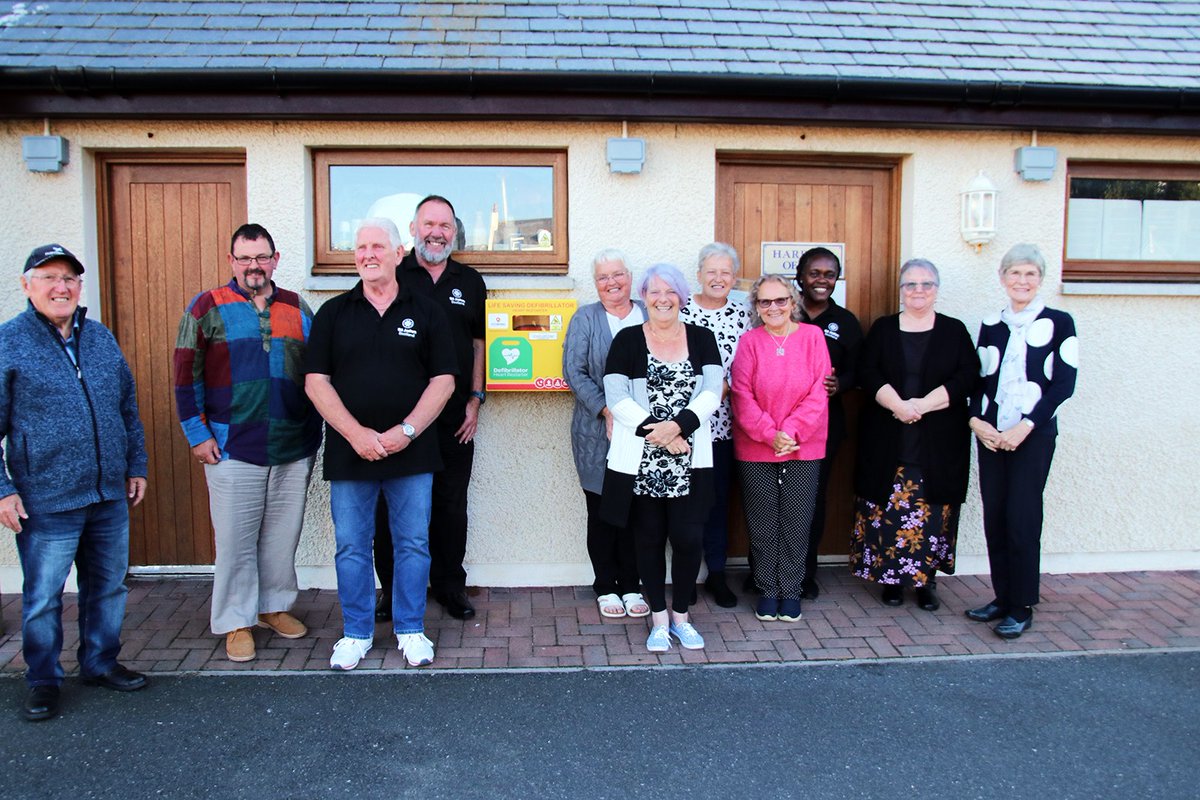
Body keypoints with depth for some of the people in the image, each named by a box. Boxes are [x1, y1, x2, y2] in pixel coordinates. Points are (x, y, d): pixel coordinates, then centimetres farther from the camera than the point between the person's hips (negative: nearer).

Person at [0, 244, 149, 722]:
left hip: (109, 495, 5)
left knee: (108, 586, 15)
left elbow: (128, 408, 17)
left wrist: (136, 466, 15)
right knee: (43, 597, 6)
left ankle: (101, 663, 32)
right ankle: (43, 682, 23)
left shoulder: (101, 338, 10)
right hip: (46, 502, -5)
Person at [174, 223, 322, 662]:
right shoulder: (208, 307, 1)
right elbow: (187, 375, 0)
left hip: (294, 450, 3)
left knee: (283, 536, 11)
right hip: (232, 450, -3)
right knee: (235, 540, 3)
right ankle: (236, 622, 16)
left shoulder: (297, 309, 10)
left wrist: (313, 434, 12)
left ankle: (275, 605, 28)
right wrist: (197, 434, -5)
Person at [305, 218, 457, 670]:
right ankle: (356, 634, 23)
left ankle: (411, 630, 23)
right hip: (349, 452, 1)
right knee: (351, 548, 8)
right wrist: (357, 434, -12)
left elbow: (443, 380, 0)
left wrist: (406, 431, -12)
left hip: (412, 453, 0)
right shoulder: (333, 313, 6)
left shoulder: (425, 312, 5)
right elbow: (316, 381, 0)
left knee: (413, 544, 8)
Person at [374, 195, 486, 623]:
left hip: (455, 417, 3)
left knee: (451, 505, 10)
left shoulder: (470, 282, 11)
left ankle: (450, 585, 24)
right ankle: (393, 589, 19)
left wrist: (475, 398, 5)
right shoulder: (392, 276, 1)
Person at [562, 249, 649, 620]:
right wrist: (606, 411, -16)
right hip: (598, 432, -1)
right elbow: (574, 372, -6)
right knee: (602, 510, 6)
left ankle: (631, 586, 20)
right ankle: (606, 587, 20)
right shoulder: (585, 319, 2)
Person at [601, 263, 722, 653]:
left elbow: (712, 392, -4)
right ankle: (658, 617, 24)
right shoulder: (628, 340, 1)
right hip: (641, 462, -1)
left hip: (690, 462, 1)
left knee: (688, 538, 1)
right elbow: (617, 398, -8)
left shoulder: (701, 338, 7)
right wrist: (659, 434, -16)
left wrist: (678, 425, -20)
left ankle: (680, 615, 22)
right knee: (649, 540, 8)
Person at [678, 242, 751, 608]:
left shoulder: (742, 314, 7)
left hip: (722, 421, 2)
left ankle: (716, 574, 23)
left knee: (719, 497, 10)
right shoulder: (680, 310, -1)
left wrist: (724, 385, -12)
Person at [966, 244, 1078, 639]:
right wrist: (976, 419, -5)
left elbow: (1064, 383, -6)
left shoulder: (1058, 323, -1)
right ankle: (1002, 597, 19)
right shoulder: (990, 325, 11)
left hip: (1033, 436, -4)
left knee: (1022, 518, -4)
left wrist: (1025, 427, -14)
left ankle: (1022, 607, 8)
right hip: (990, 435, 4)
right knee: (994, 518, 6)